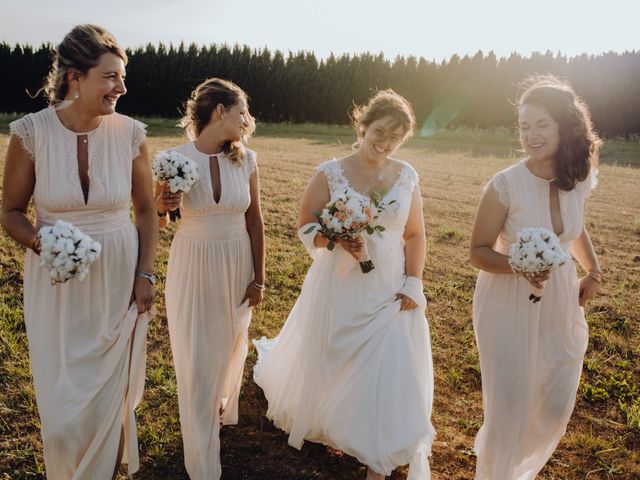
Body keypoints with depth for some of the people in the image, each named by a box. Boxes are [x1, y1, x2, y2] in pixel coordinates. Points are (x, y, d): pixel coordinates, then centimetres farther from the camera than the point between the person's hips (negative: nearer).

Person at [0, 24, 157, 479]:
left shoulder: (130, 133, -8)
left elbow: (146, 209, 4)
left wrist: (145, 274, -2)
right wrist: (39, 241, -19)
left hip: (119, 283, 1)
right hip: (57, 285, 0)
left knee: (110, 397, 14)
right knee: (62, 406, 11)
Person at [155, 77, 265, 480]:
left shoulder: (246, 159, -6)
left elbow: (255, 221, 1)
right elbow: (159, 222, 0)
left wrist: (258, 278, 1)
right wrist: (161, 207, -24)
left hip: (236, 267, 3)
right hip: (193, 268, -2)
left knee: (229, 347, 20)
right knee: (196, 361, 5)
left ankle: (221, 408, 54)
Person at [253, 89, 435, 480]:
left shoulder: (407, 176, 1)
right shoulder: (331, 173, -6)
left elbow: (415, 235, 6)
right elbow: (306, 229, -3)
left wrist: (413, 283, -3)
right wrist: (337, 240, -22)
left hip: (389, 292, 1)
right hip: (339, 288, -1)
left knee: (389, 372, 2)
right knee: (329, 363, 14)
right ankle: (321, 421, 46)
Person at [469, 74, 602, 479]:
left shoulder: (580, 180, -4)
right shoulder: (506, 185, -19)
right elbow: (479, 251, -12)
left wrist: (594, 270, 5)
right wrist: (518, 268, -29)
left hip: (561, 304, 5)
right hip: (509, 305, -5)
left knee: (556, 407, 16)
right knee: (509, 407, 4)